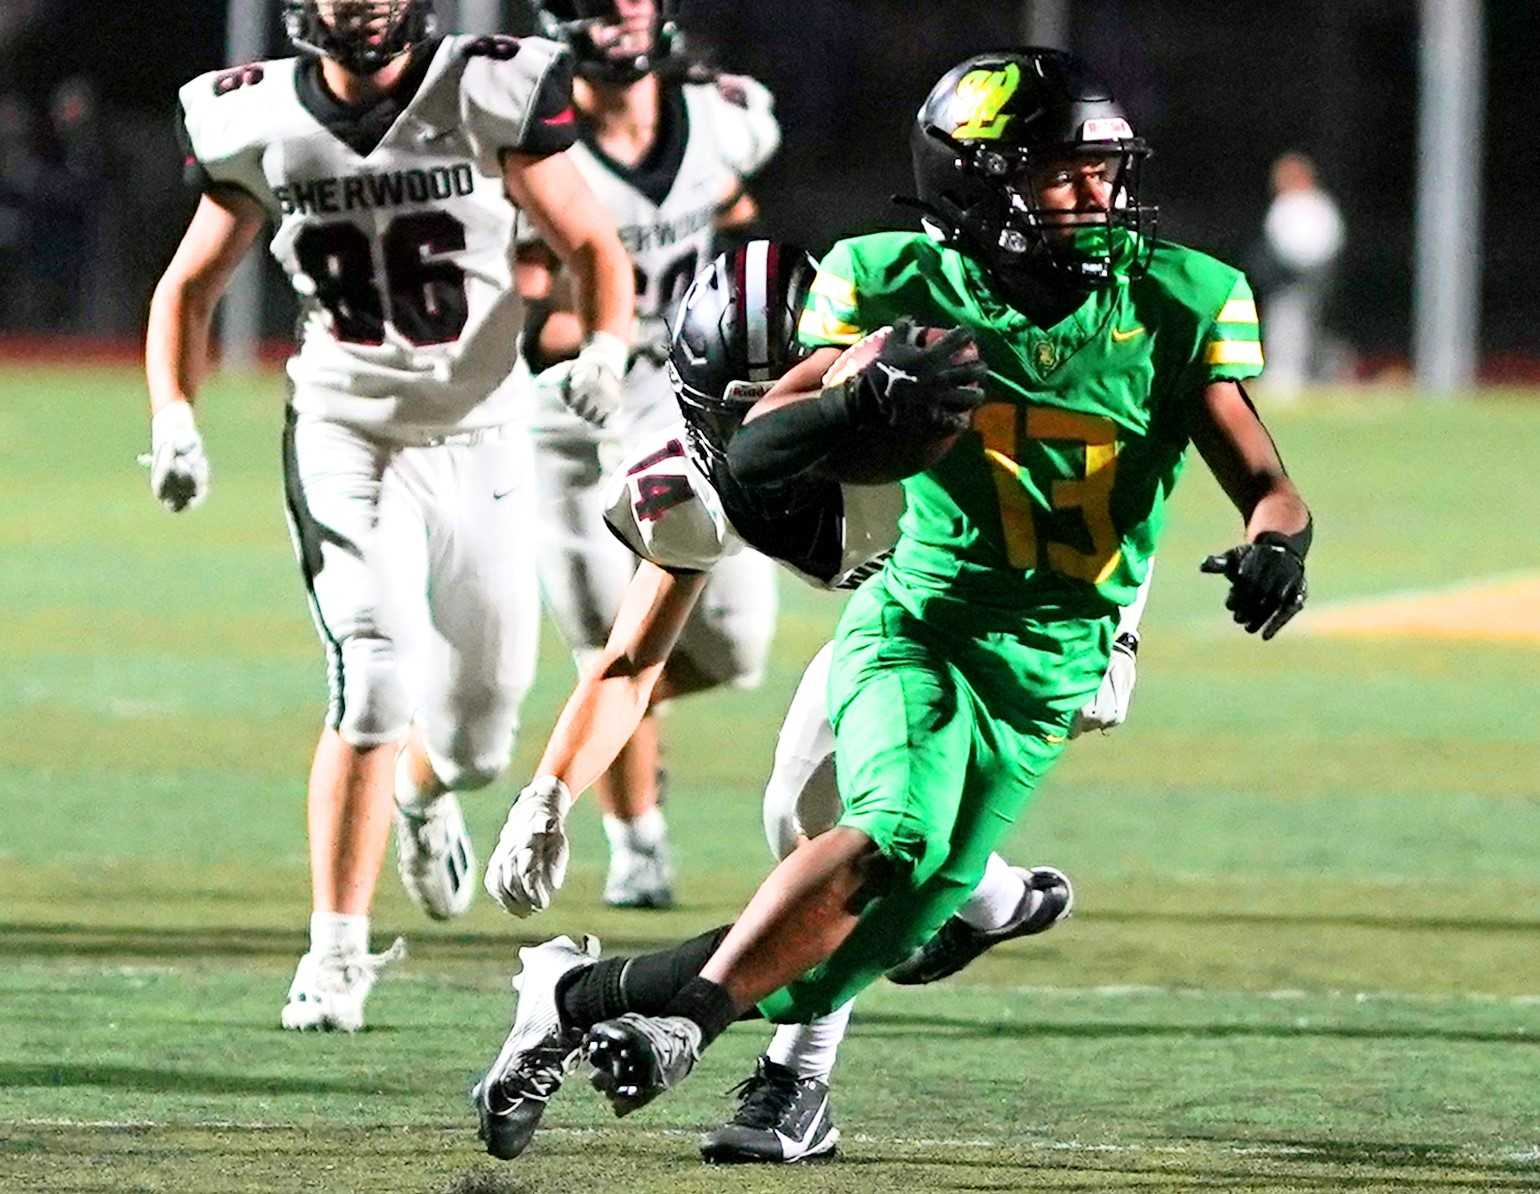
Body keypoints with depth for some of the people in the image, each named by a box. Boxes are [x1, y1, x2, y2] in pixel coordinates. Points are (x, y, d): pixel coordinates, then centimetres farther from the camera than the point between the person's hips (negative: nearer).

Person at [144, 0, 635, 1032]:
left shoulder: (489, 96, -10)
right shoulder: (260, 124, -4)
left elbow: (592, 246, -3)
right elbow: (190, 287, 9)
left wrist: (606, 347, -23)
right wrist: (174, 418, -6)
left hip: (475, 440, 1)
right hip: (342, 436, 0)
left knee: (478, 737, 6)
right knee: (375, 678, -21)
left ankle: (423, 791, 45)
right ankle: (337, 947, -11)